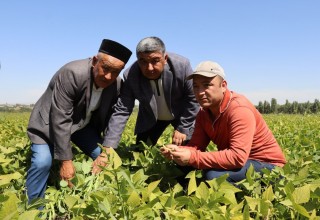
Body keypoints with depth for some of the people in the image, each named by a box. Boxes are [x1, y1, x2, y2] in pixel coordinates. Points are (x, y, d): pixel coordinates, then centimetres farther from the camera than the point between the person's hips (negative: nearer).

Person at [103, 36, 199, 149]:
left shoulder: (182, 65, -31)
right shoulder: (130, 76, -28)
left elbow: (193, 99, -19)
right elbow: (121, 111, -25)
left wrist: (183, 128, -17)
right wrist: (108, 147, -31)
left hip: (182, 115, -1)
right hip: (150, 118, 1)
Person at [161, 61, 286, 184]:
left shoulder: (239, 109, -24)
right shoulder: (204, 112, 1)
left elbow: (238, 157, -34)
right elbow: (196, 146, -8)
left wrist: (192, 158, -36)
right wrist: (178, 151, -30)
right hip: (237, 162, 7)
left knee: (213, 175, -31)